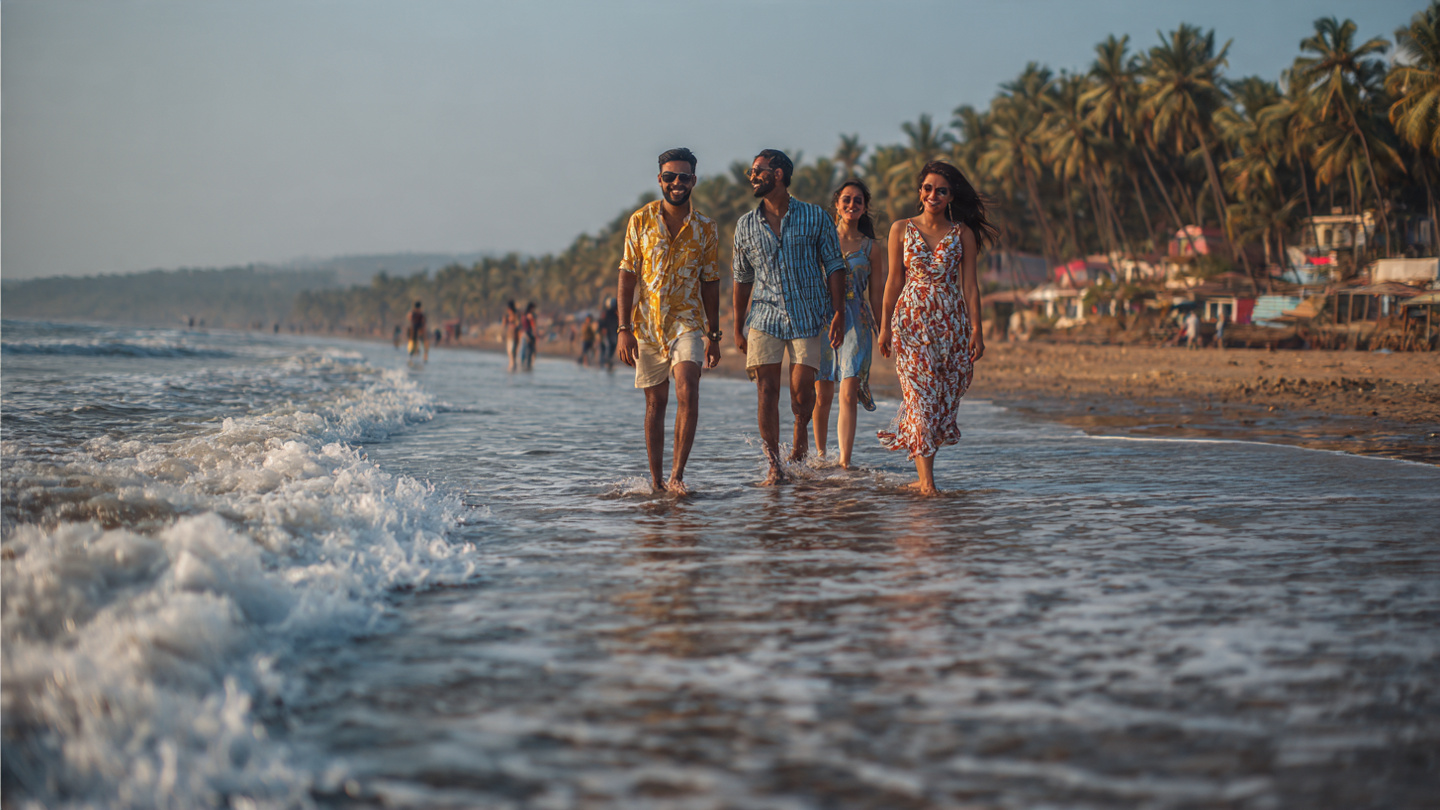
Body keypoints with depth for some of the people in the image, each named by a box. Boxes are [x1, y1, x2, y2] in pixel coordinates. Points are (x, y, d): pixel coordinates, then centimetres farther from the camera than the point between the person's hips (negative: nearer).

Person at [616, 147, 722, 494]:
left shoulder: (706, 228, 3)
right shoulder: (640, 221, -1)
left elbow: (710, 283, 10)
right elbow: (627, 275, 0)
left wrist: (713, 335, 9)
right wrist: (624, 329, -7)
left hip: (687, 322, 0)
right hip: (647, 324, 0)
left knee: (688, 392, -20)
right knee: (655, 402, 6)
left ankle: (677, 473, -15)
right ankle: (656, 481, 15)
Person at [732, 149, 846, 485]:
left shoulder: (815, 217, 1)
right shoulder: (746, 225, 7)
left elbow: (834, 267, 3)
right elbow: (742, 279, 14)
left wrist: (838, 313, -6)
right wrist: (738, 327, 14)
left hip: (807, 317, -2)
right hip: (764, 317, 2)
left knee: (802, 389, -6)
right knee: (767, 390, -6)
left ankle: (801, 431, 27)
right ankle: (774, 466, 0)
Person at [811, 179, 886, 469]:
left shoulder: (871, 249, 7)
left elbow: (876, 295, 10)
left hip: (856, 324, -1)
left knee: (848, 395, -12)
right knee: (822, 396, 3)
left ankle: (845, 462, -15)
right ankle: (820, 454, 22)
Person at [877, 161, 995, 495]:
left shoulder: (963, 233, 6)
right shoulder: (901, 229, 5)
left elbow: (969, 283, 3)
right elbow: (894, 281, 7)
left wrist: (976, 329, -3)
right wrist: (885, 326, 4)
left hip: (951, 322, 1)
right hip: (911, 320, -1)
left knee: (946, 396, 3)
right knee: (921, 395, -10)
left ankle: (922, 473, 16)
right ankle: (926, 479, -12)